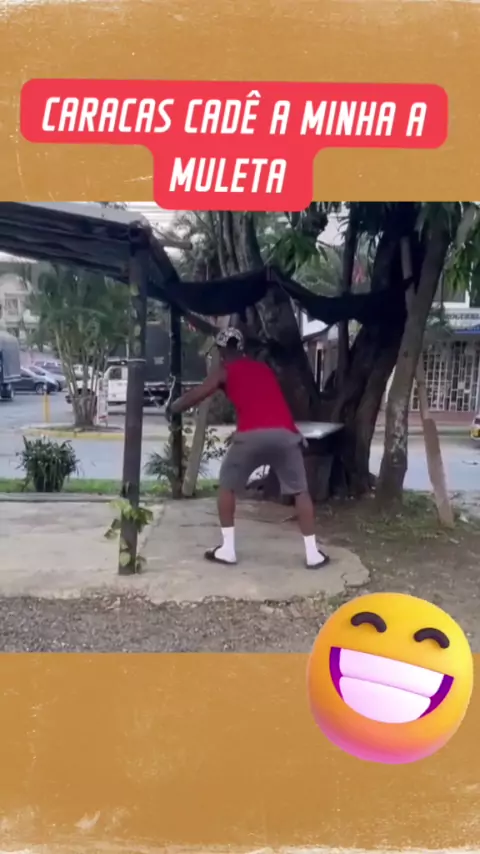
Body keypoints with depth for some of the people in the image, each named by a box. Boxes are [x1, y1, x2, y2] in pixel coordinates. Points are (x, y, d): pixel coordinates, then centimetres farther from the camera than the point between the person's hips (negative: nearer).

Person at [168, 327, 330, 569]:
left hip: (251, 435, -3)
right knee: (301, 491, 16)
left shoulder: (224, 370, 17)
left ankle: (227, 549, 18)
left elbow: (195, 396, 15)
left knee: (226, 485, 18)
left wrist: (173, 407, 32)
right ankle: (313, 553, 14)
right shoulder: (264, 368, 29)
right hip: (284, 433, 3)